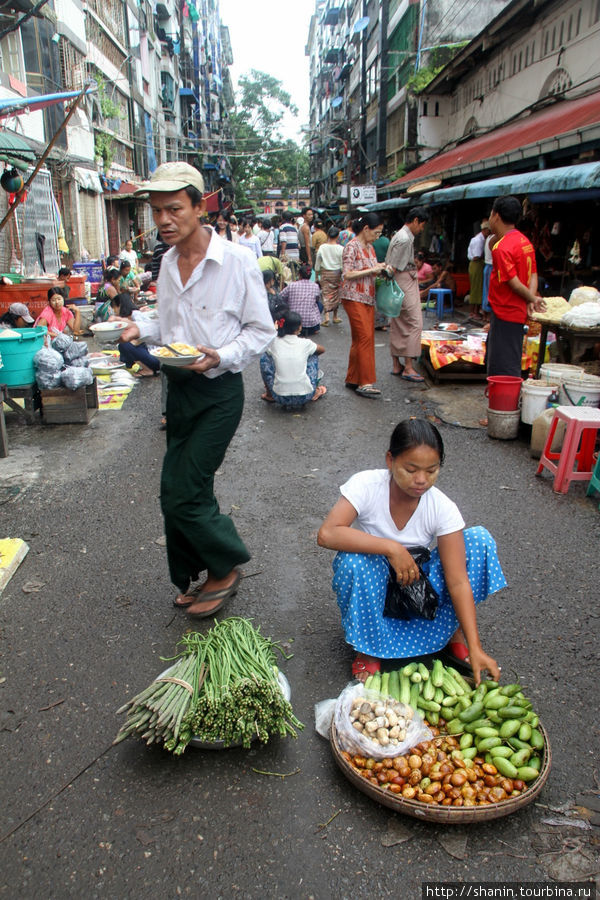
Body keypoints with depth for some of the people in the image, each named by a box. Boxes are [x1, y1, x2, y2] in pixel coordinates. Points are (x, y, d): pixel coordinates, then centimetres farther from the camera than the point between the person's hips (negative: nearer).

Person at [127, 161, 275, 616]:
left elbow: (262, 331, -7)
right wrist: (143, 328, 0)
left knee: (180, 493, -8)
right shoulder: (168, 262, 8)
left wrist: (221, 356, -23)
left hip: (219, 393, -7)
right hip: (179, 387, 7)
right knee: (191, 490, 14)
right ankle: (196, 577, 32)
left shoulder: (237, 261, -12)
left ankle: (225, 566, 17)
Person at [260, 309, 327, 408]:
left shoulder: (274, 343, -3)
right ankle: (315, 392, 29)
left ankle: (270, 394, 25)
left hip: (280, 398, 0)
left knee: (264, 357, 16)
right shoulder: (305, 343, -3)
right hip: (305, 397, 0)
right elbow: (322, 350, 19)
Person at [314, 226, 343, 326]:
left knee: (326, 294, 1)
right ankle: (335, 316, 22)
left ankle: (326, 316, -15)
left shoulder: (322, 247, -5)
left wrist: (317, 274, 14)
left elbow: (317, 262, 2)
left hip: (325, 273, 0)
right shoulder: (340, 248, -10)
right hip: (336, 273, 0)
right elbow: (342, 265, -7)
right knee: (335, 294, 13)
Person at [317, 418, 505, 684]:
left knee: (479, 539, -18)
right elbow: (327, 534, -37)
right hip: (371, 583, -1)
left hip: (414, 581, 2)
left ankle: (452, 633, -1)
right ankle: (369, 649, -11)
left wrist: (475, 648, -28)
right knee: (353, 561, -38)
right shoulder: (366, 485, -24)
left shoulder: (443, 509, -19)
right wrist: (392, 548, -38)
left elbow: (458, 581, -21)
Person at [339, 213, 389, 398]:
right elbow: (347, 274, -18)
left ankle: (352, 379, 16)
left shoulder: (369, 247, 15)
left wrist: (380, 268, 5)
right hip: (353, 298, -9)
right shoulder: (351, 247, -11)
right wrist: (372, 270, -16)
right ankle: (365, 383, -11)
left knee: (361, 339, 8)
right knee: (365, 338, -13)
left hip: (368, 298, 9)